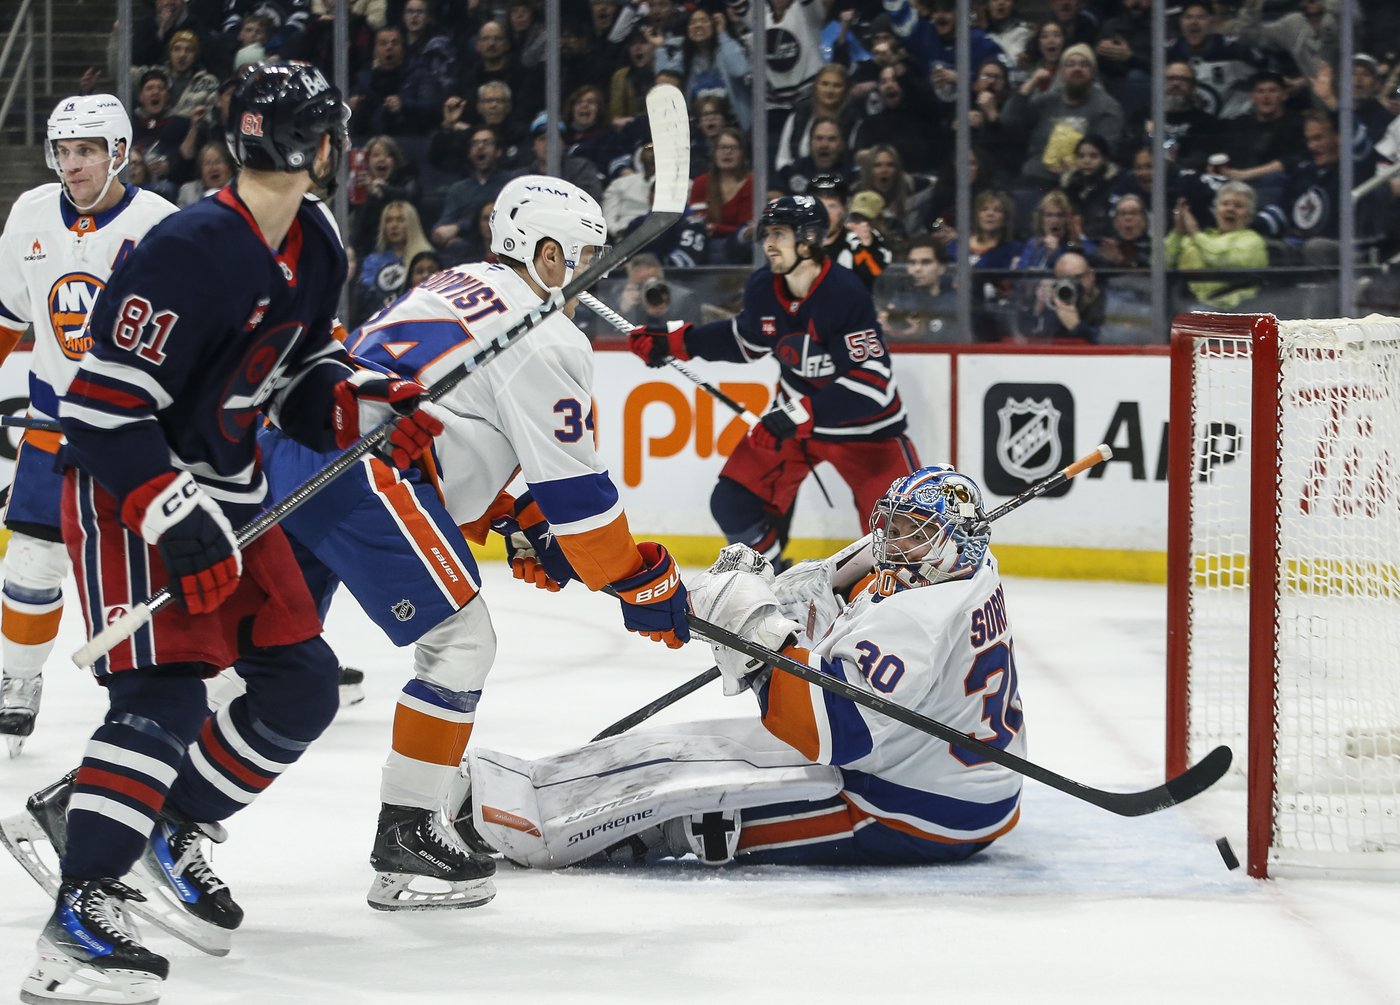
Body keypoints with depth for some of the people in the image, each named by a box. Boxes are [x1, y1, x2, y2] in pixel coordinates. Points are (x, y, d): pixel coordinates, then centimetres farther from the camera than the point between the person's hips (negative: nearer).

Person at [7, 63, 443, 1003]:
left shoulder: (315, 250, 4)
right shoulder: (194, 249, -25)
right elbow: (105, 404, -26)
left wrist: (365, 406, -4)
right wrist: (174, 519, -29)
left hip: (231, 491, 9)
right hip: (128, 492, -9)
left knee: (301, 684, 7)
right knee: (163, 696, -20)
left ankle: (175, 835, 22)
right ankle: (83, 911, -20)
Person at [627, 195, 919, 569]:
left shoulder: (845, 293, -28)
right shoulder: (763, 289, -8)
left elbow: (870, 382, -30)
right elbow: (745, 341, 14)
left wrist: (798, 416, -32)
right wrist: (675, 341, 6)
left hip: (863, 418, -6)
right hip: (795, 413, 6)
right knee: (734, 502, 1)